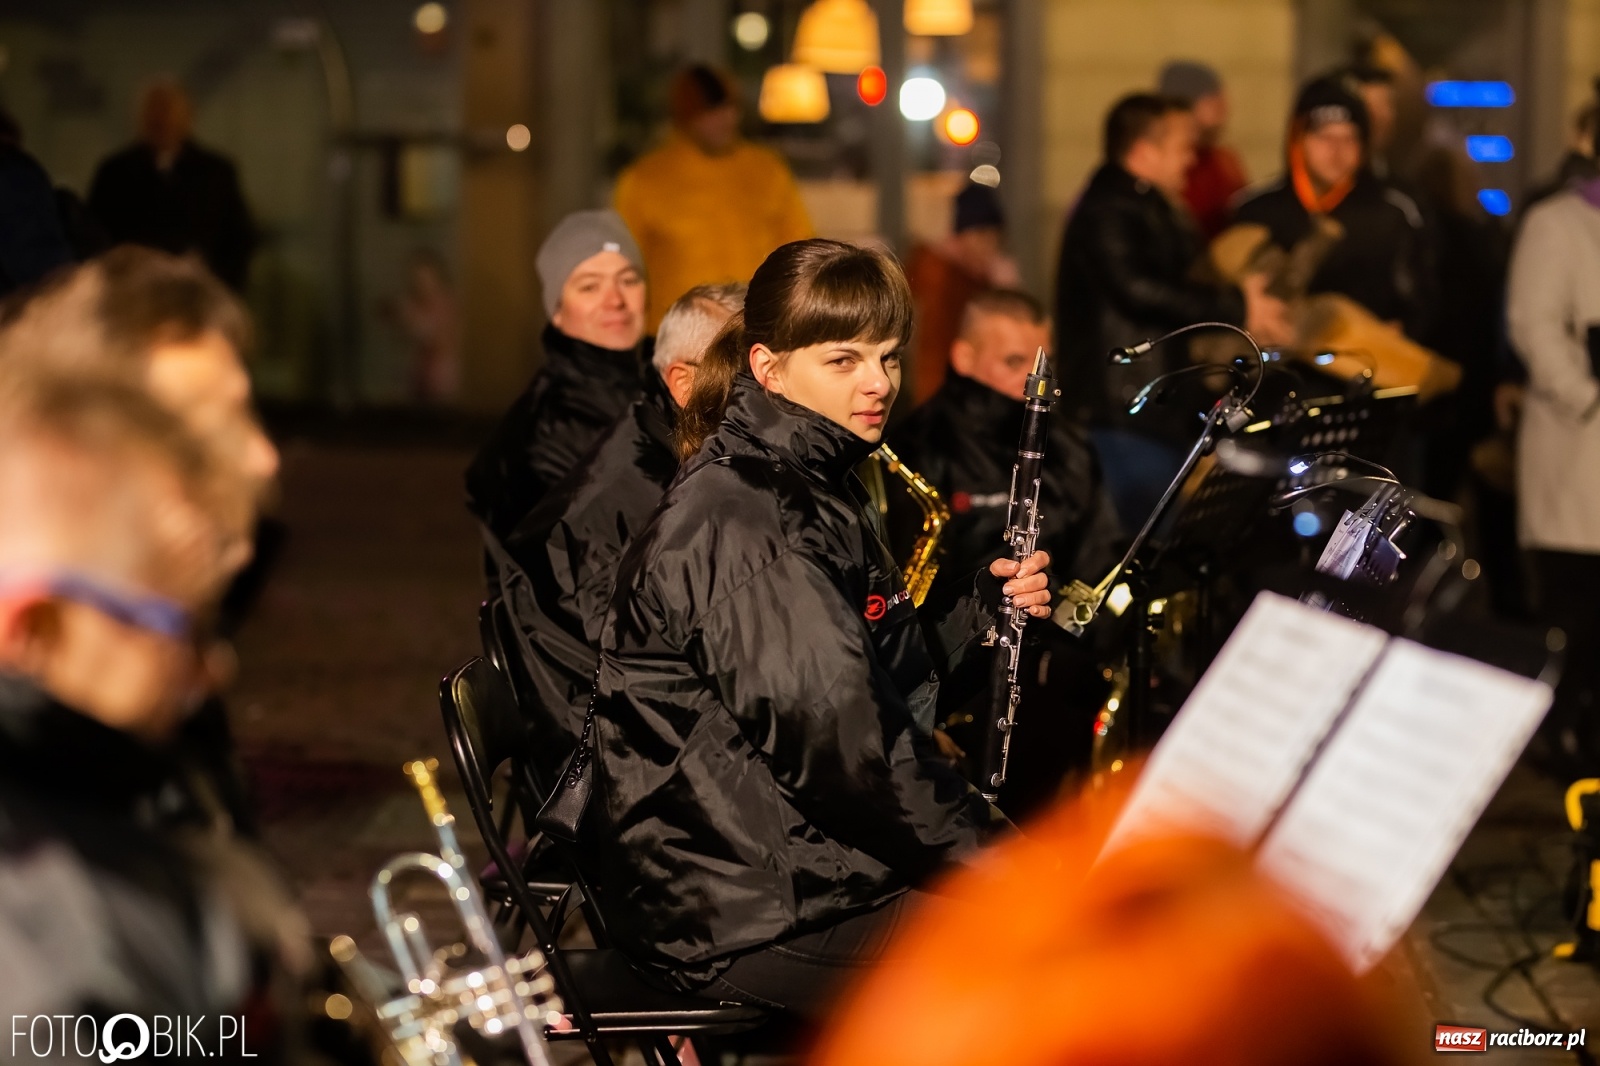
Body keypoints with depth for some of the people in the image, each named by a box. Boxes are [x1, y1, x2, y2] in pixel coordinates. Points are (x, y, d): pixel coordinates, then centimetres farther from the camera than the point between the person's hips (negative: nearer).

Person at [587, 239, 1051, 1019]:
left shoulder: (807, 487, 13)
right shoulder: (739, 524, -20)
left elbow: (883, 676, 17)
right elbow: (841, 739, -23)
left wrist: (986, 609, 1)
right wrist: (989, 852, -14)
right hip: (737, 919, -10)